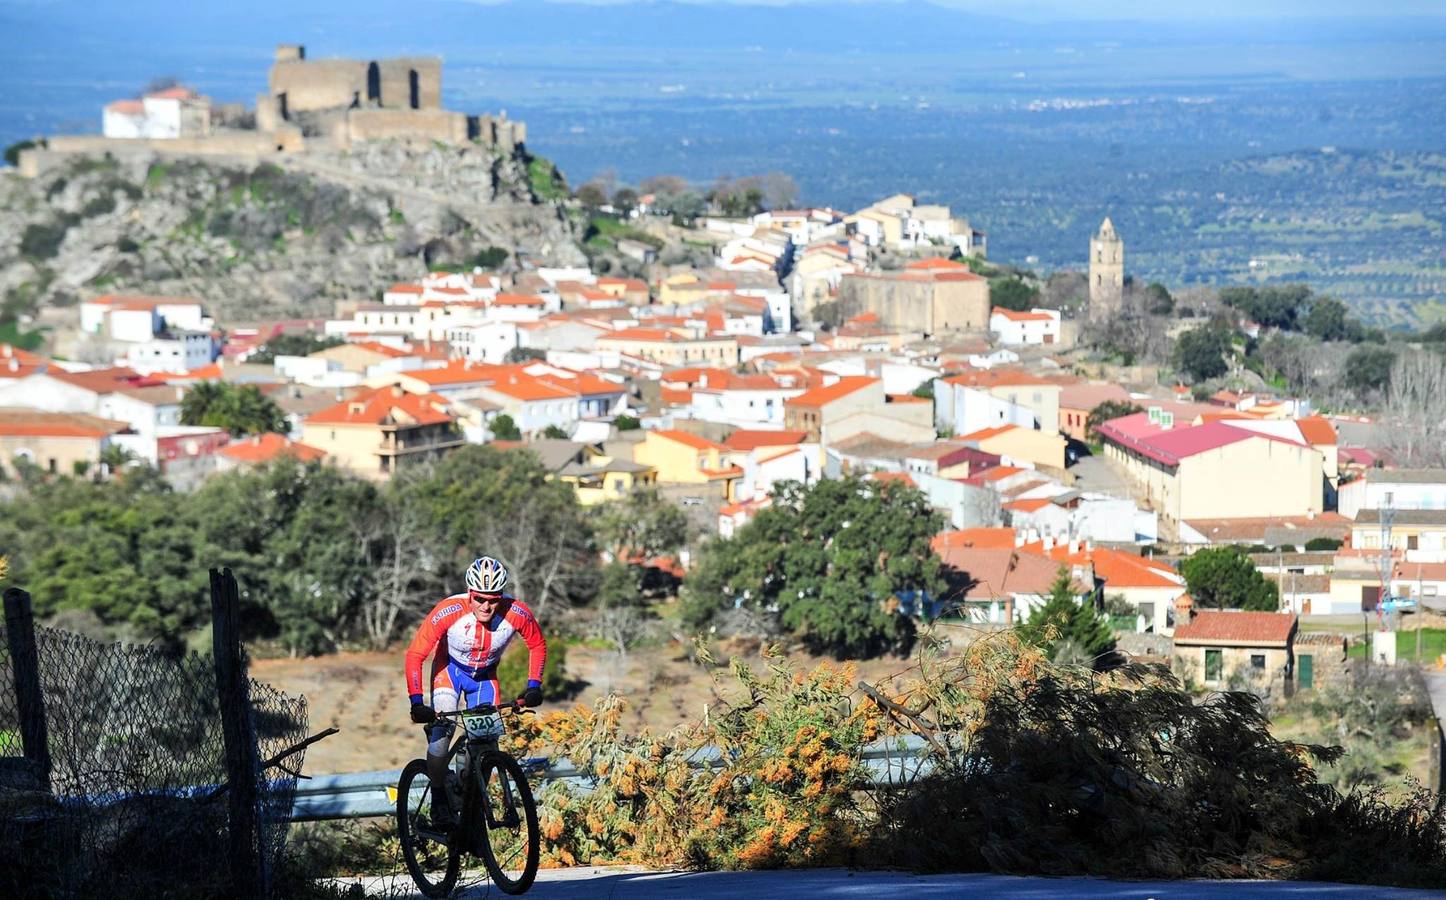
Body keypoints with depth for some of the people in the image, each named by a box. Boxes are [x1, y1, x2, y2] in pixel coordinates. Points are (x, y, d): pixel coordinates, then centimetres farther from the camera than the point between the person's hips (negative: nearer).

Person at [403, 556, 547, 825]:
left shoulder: (516, 613, -30)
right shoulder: (449, 611, -36)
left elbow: (537, 645, -8)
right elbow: (415, 655, -29)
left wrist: (534, 686, -15)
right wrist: (416, 702, -35)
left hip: (485, 676, 2)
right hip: (450, 669, -2)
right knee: (441, 730, -21)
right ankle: (439, 799, -4)